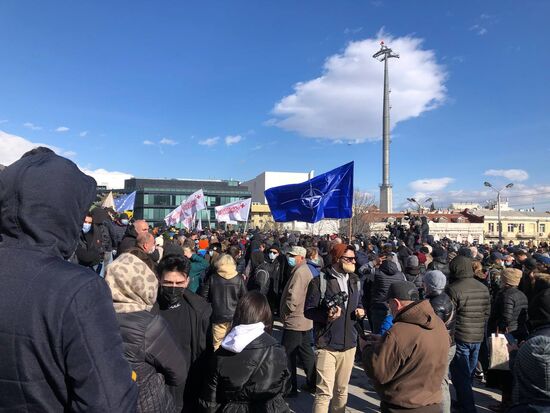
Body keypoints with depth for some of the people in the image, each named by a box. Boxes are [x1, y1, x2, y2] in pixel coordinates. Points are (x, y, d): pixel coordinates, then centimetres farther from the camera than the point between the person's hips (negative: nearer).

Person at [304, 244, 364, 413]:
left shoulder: (355, 281, 9)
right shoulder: (319, 282, -11)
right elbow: (308, 310, -10)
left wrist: (360, 311, -1)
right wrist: (327, 316, -27)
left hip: (349, 344, 6)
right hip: (327, 345, -6)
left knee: (342, 390, 19)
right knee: (325, 392, -4)